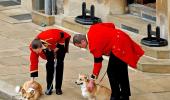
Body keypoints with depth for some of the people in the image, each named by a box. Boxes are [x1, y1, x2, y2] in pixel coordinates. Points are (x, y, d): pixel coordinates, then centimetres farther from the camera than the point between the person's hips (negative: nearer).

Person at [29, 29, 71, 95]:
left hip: (61, 40, -3)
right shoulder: (34, 47, -31)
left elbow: (62, 35, -28)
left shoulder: (51, 39, -47)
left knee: (59, 63, -9)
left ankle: (58, 88, -1)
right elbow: (33, 62, -22)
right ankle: (49, 87, 2)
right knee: (50, 63, -9)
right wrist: (32, 78, -21)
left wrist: (58, 47, -22)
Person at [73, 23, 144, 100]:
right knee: (122, 71, 19)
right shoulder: (92, 29, 2)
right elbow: (111, 25, 8)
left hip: (119, 47, -11)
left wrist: (91, 81, -11)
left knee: (111, 72, -6)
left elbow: (97, 63, -16)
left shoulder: (94, 45, -20)